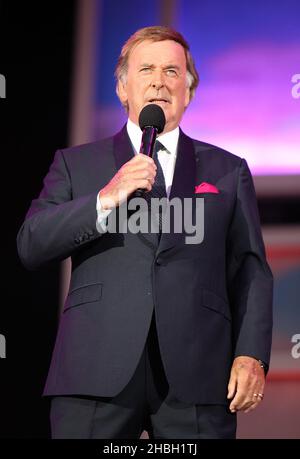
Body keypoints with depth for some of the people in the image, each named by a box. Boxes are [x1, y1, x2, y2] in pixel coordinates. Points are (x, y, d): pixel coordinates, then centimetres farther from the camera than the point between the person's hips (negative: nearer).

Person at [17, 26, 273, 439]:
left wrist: (252, 355, -2)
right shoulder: (76, 164, 16)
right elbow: (30, 246, 3)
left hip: (197, 375, 0)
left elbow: (250, 271, 11)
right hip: (99, 372, 0)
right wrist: (106, 200, -9)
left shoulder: (228, 171, 17)